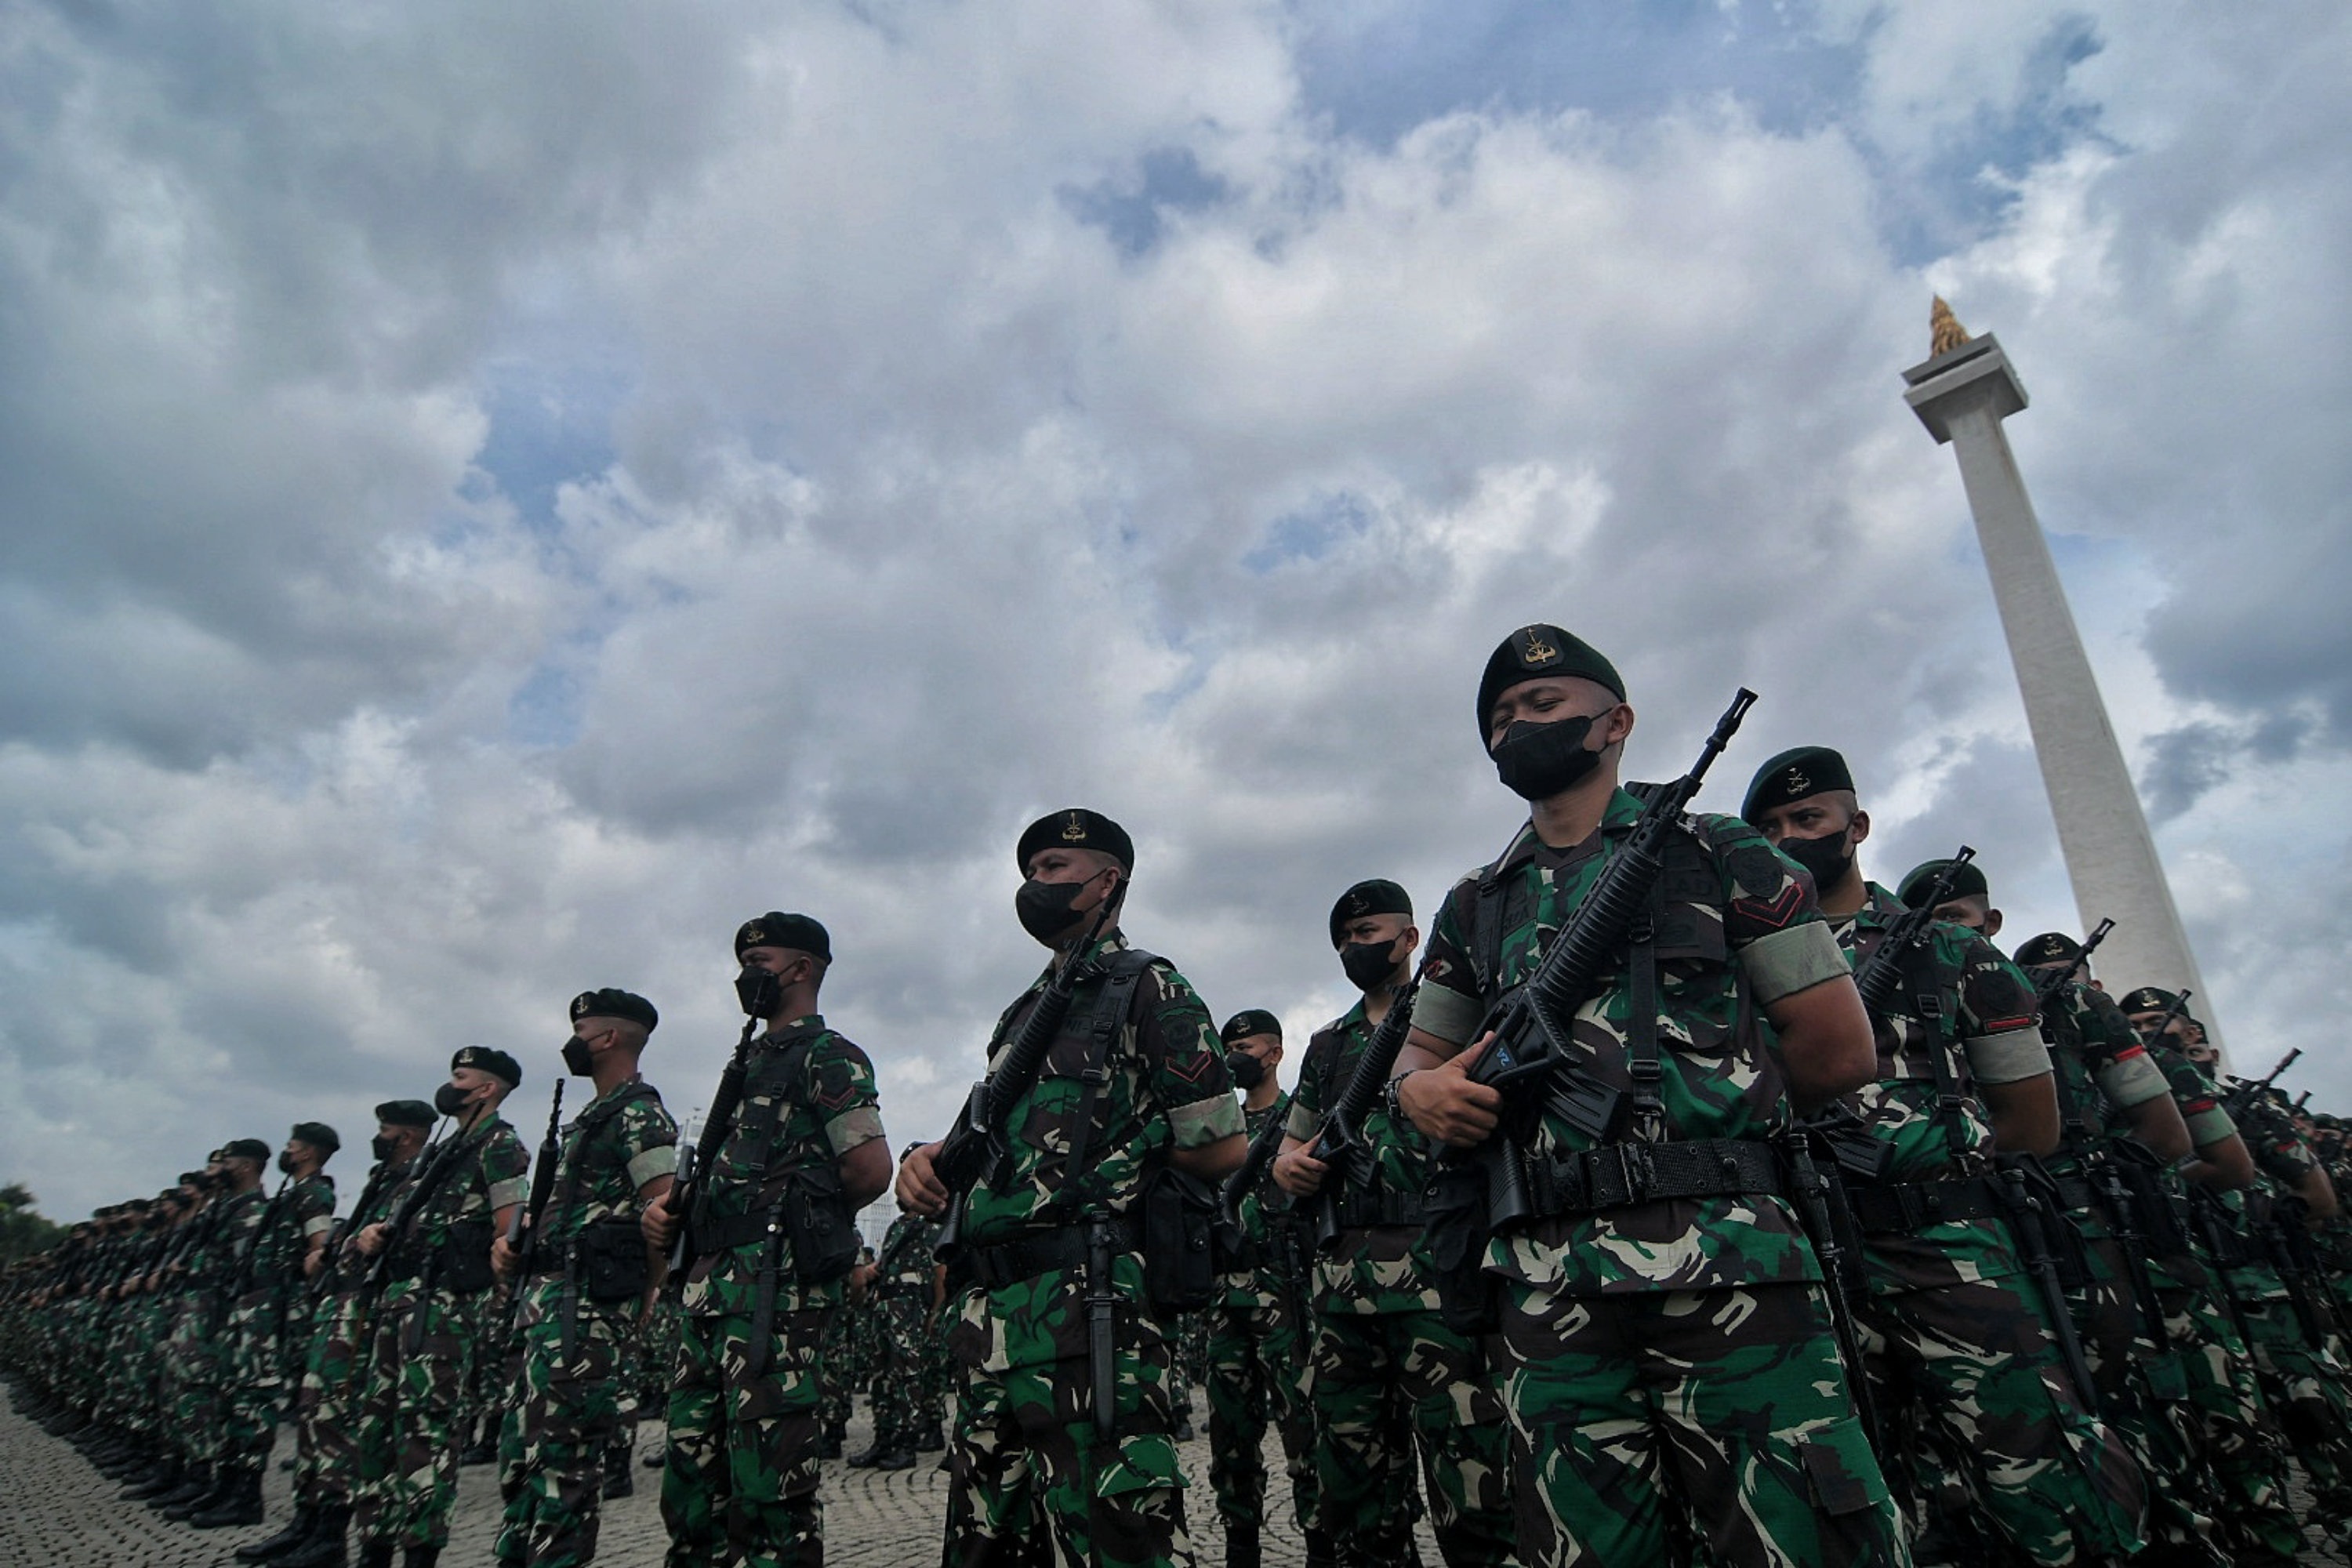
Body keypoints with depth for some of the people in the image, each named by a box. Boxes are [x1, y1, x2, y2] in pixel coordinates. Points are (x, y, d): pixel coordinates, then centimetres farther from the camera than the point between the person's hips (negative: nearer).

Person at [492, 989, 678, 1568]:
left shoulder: (640, 1113, -10)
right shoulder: (591, 1118, 22)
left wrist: (648, 1302, -12)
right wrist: (515, 1243, 9)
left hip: (586, 1304, -10)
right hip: (545, 1298, 10)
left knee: (561, 1449, -8)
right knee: (524, 1442, 15)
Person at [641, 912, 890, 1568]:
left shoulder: (828, 1056, -5)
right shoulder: (748, 1060, 22)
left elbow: (871, 1171, -15)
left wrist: (802, 1217, -1)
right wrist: (670, 1209, 7)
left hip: (775, 1284, -9)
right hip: (709, 1281, 9)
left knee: (768, 1472, -5)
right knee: (690, 1468, 14)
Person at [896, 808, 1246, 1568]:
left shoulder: (1146, 987, -1)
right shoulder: (1025, 1009, 23)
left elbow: (1222, 1149, -6)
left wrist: (1114, 1152, 1)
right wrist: (931, 1158, 4)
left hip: (1084, 1305, -8)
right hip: (991, 1313, 9)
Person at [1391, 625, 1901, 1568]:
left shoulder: (1715, 855, 8)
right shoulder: (1474, 906, 18)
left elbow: (1840, 1049, 5)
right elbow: (1421, 1052, 22)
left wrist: (1715, 1100, 10)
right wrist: (1420, 1089, -1)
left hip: (1725, 1265, -3)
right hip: (1546, 1290, 3)